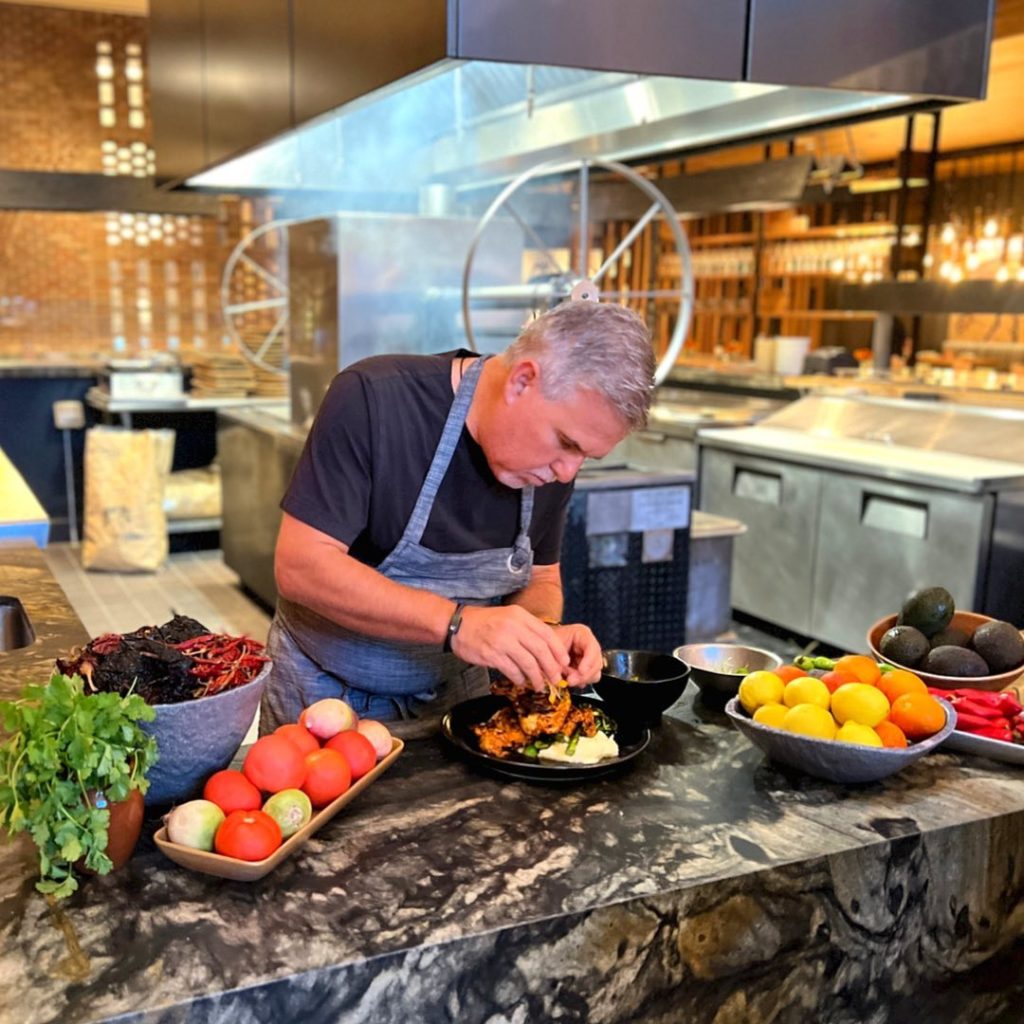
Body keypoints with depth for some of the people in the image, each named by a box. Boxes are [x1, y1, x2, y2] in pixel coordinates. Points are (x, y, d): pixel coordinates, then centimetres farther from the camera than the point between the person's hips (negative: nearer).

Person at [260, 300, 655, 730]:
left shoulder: (551, 462, -11)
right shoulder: (374, 399, -27)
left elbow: (539, 578, 3)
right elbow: (300, 566, -30)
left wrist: (545, 632, -20)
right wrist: (456, 623, -38)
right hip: (324, 693, -3)